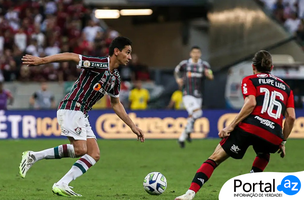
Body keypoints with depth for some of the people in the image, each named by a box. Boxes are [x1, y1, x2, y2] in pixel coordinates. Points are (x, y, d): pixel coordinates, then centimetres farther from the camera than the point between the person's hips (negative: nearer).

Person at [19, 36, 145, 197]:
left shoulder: (115, 77, 14)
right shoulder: (100, 65, -13)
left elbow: (116, 104, 26)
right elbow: (71, 56, -19)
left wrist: (132, 126, 26)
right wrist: (41, 60, -25)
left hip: (81, 114, 9)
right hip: (71, 109, -9)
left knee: (94, 155, 0)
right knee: (80, 149, -19)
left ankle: (61, 185, -5)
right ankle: (34, 156, -9)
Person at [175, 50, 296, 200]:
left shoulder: (249, 80, 14)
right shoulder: (285, 87, 25)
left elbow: (251, 103, -6)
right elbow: (291, 116, 15)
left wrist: (231, 126, -8)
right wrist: (282, 142, 23)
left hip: (250, 127, -3)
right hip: (273, 137, 3)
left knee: (215, 158, 4)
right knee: (263, 157, 38)